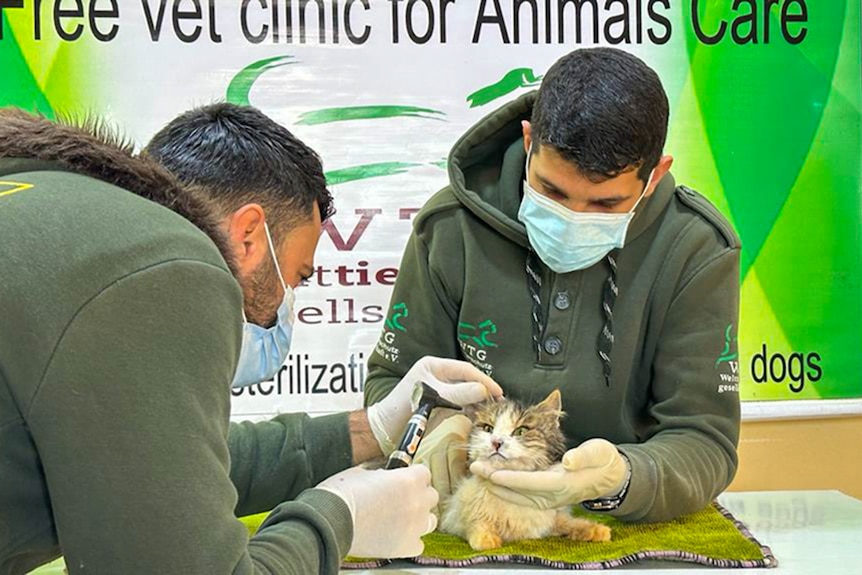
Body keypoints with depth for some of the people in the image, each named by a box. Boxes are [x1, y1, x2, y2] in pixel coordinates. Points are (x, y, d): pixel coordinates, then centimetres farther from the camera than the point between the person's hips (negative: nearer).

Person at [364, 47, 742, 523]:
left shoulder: (697, 252, -11)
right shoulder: (451, 226, -7)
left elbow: (706, 443, -12)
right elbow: (392, 381, 3)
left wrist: (617, 479, -34)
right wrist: (431, 427, -20)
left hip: (633, 537, 0)